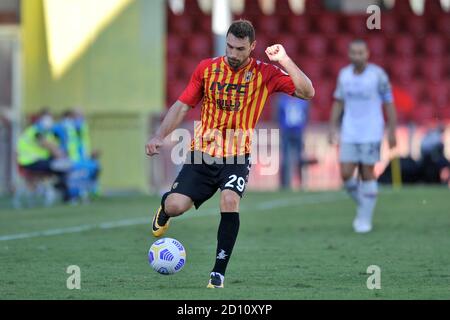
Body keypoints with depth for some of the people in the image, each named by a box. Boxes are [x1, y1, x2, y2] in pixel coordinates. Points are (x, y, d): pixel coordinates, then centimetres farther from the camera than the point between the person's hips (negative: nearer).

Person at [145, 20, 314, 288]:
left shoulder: (264, 73, -3)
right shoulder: (207, 68, 1)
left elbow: (307, 92, -10)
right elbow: (183, 106, 6)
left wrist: (284, 60, -18)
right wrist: (160, 137, -6)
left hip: (237, 156, -1)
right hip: (202, 153, 1)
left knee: (230, 201, -29)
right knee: (175, 206, -15)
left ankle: (219, 272, -15)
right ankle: (164, 211, 27)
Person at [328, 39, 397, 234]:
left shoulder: (378, 75, -9)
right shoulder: (344, 74, 3)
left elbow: (389, 104, -4)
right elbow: (338, 102, 14)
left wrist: (392, 132, -6)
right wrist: (332, 128, 7)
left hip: (371, 133, -3)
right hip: (349, 134, 3)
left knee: (367, 174, -2)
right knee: (346, 175, -5)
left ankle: (365, 219, 9)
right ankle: (362, 204, 21)